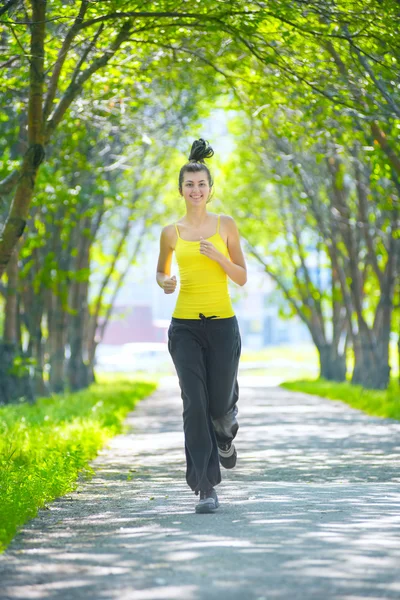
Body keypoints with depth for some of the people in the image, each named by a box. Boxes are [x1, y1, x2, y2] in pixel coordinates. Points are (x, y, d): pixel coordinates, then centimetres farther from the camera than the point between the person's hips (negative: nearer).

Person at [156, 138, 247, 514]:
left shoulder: (225, 225, 4)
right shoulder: (171, 233, 7)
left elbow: (242, 277, 4)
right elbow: (161, 272, 21)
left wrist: (218, 257, -14)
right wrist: (165, 282, -2)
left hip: (222, 324, 0)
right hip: (185, 325, 0)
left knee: (220, 404, 3)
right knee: (195, 404, -10)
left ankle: (225, 436, 42)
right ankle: (206, 488, -7)